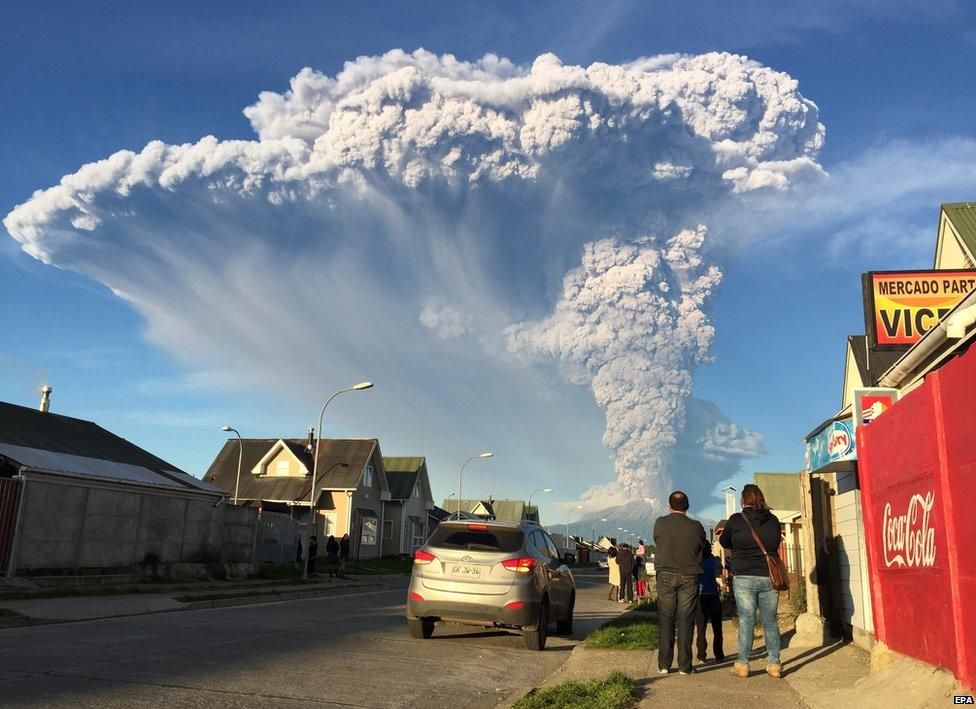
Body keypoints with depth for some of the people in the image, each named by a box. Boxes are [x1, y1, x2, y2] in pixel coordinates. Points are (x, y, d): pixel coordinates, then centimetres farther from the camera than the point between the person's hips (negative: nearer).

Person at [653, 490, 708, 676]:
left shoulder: (660, 523, -4)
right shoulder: (696, 527, -6)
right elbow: (704, 547, 7)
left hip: (665, 575, 0)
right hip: (689, 577, 0)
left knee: (666, 620, 7)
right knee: (686, 621, 5)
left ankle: (664, 664, 9)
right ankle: (684, 666, 7)